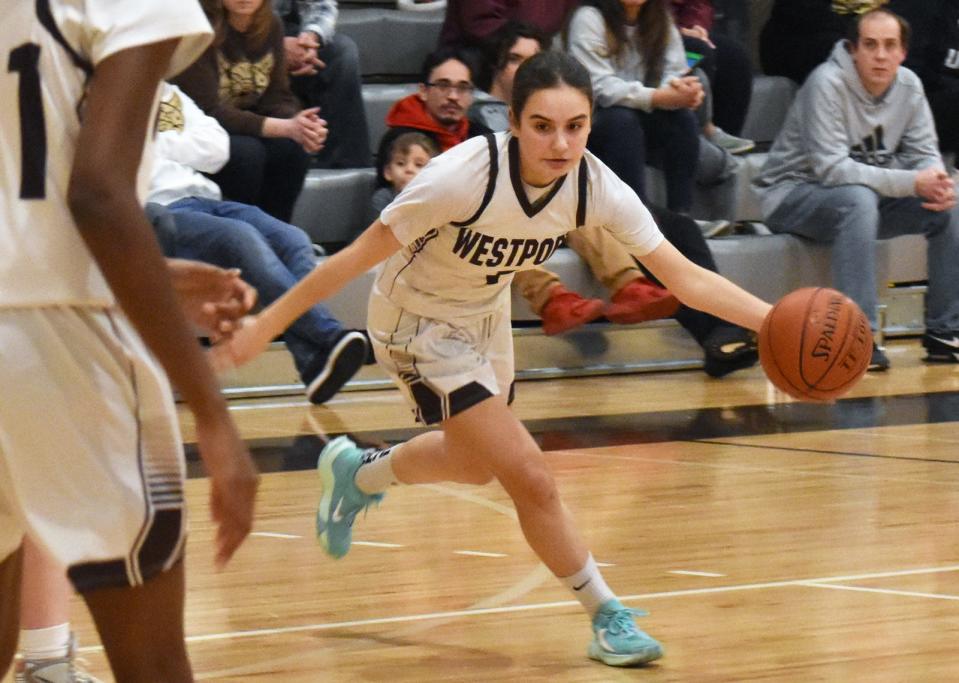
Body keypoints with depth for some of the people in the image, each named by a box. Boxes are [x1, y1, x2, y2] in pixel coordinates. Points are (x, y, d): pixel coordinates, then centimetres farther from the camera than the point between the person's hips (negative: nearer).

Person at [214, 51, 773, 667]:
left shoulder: (598, 189, -23)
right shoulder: (464, 177, -36)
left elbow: (685, 276, -20)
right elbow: (360, 255, -29)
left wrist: (772, 318, -34)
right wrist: (265, 326, -27)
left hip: (486, 314, 6)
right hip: (417, 322, -6)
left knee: (476, 464, 28)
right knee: (530, 478, -13)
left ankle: (357, 473, 55)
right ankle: (609, 618, 3)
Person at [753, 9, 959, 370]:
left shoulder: (908, 86, -3)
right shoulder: (827, 83, -23)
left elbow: (923, 154, 2)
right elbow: (831, 169, -29)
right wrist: (913, 183, -33)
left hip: (866, 195, 7)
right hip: (793, 195, -7)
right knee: (858, 199, -38)